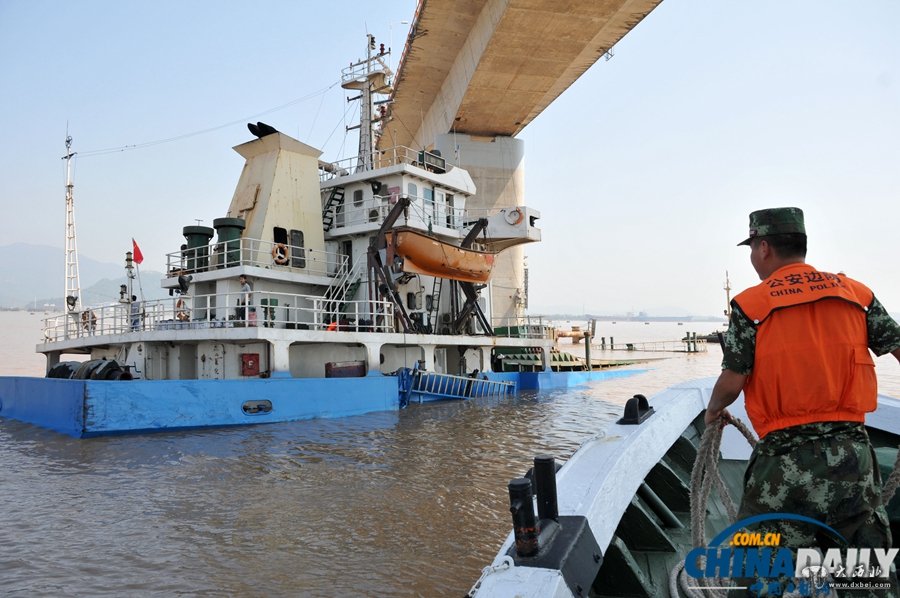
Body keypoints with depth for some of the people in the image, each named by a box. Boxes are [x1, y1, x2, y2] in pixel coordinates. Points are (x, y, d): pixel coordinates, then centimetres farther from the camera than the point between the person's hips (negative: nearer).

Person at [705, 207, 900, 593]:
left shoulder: (751, 304, -4)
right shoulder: (856, 293, 7)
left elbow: (732, 382, -8)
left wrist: (713, 411, 14)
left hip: (786, 461, -4)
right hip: (853, 454, 5)